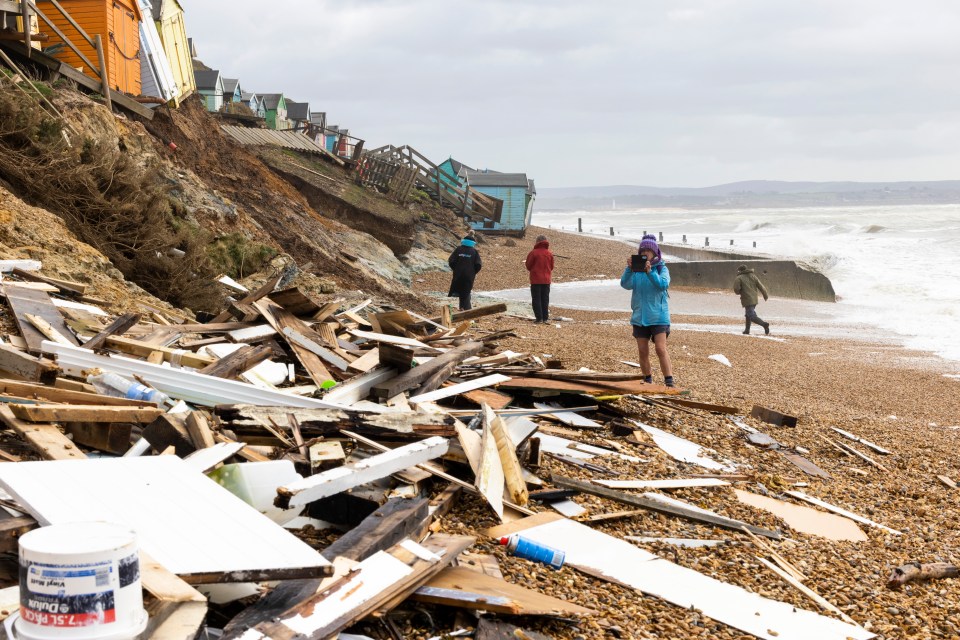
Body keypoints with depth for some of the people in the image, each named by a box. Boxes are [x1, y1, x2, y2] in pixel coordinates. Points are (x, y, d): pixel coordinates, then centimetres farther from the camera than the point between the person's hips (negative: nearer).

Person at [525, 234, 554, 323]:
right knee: (545, 299, 10)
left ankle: (539, 318, -2)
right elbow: (551, 267, 11)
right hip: (546, 280, 4)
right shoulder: (549, 254, 3)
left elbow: (528, 266, -3)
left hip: (536, 280, -4)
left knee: (537, 300, 1)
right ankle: (545, 318, 11)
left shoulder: (533, 253, -11)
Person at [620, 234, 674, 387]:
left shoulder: (661, 268, -2)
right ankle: (647, 380, 21)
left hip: (658, 316, -3)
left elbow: (663, 284, -20)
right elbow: (625, 284, -11)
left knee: (661, 349, -13)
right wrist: (629, 269, -28)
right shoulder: (635, 269, 4)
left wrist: (650, 272, -33)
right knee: (643, 351, 8)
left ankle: (669, 382, -11)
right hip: (640, 317, 3)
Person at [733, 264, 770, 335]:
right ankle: (747, 330, 27)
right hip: (755, 299, 7)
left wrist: (739, 292, 11)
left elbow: (736, 289, -12)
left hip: (747, 300, -7)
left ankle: (764, 324, -31)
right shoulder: (753, 276, 11)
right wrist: (765, 295, 19)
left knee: (752, 316, -11)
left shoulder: (739, 278, -5)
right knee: (748, 315, 23)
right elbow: (761, 286, 8)